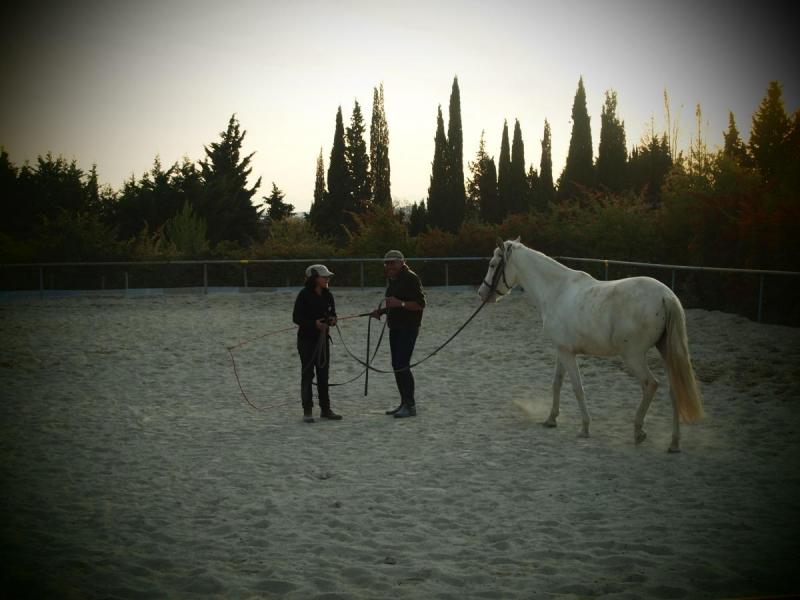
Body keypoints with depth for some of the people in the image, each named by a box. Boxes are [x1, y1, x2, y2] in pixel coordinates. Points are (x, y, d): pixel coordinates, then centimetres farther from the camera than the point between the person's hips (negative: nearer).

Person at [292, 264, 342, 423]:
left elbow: (332, 312, 16)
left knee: (323, 374, 10)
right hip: (307, 339, -6)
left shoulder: (327, 295, 5)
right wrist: (314, 323, -26)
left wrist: (332, 319, -8)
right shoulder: (304, 295, -13)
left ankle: (325, 409, 17)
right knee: (308, 373, -2)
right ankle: (307, 411, 2)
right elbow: (296, 317, -14)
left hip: (323, 338, 6)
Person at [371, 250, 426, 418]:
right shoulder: (392, 280, 17)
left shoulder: (411, 278, -13)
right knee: (397, 366, 11)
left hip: (408, 328, -10)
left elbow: (420, 304, -18)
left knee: (402, 365, -15)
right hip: (395, 327, 10)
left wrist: (400, 303, -29)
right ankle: (404, 403, 19)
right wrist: (382, 311, 12)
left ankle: (411, 405, -11)